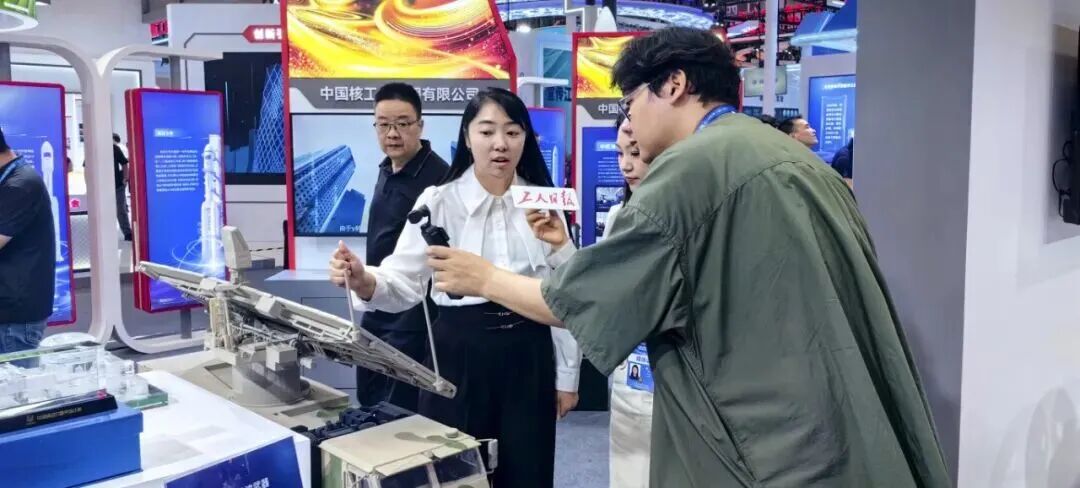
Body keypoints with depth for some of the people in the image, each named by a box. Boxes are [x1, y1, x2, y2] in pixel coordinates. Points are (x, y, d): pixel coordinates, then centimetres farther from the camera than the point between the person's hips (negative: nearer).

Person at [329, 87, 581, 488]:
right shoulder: (439, 201, -5)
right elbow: (404, 282, -12)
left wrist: (567, 375, 5)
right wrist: (364, 282, -34)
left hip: (528, 354, 2)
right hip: (460, 353, -2)